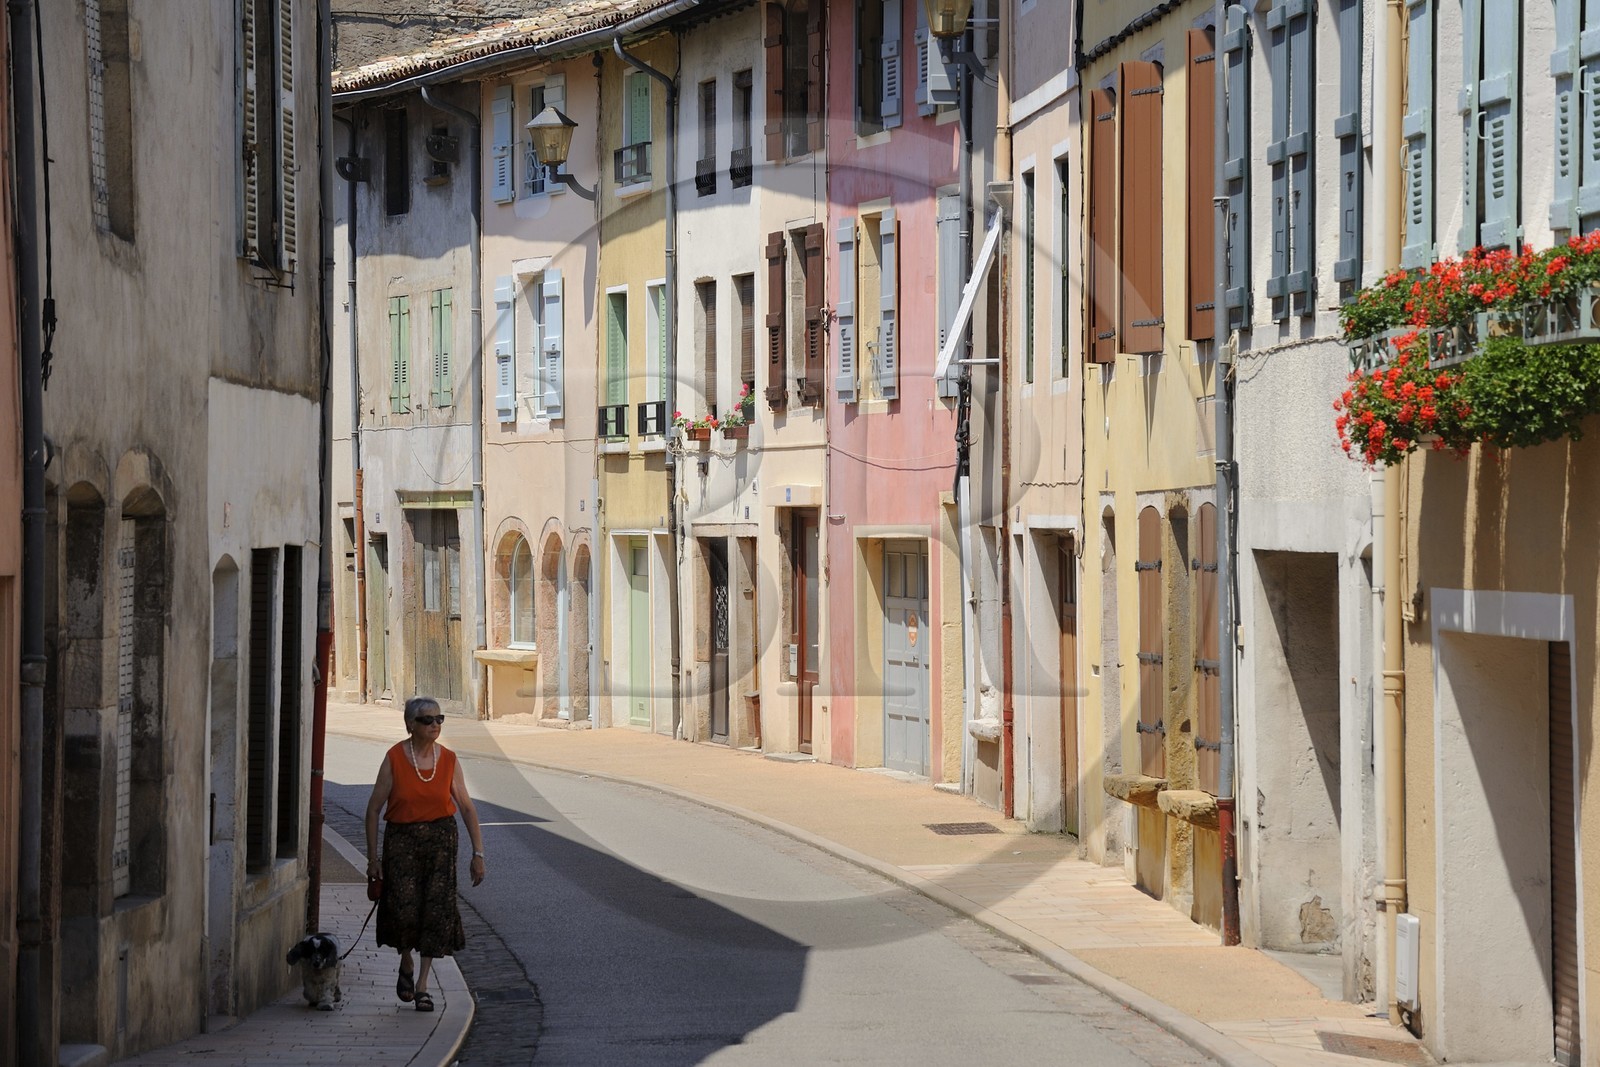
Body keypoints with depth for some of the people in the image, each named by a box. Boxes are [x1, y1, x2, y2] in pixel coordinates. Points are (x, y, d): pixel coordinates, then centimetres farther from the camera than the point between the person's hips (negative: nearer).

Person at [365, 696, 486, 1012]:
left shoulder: (448, 760, 2)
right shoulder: (394, 758, -6)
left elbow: (467, 808, 8)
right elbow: (374, 808, 0)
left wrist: (478, 853, 4)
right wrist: (373, 857, -2)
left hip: (440, 838, 2)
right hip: (401, 839, -2)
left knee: (436, 910, -4)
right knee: (404, 908, -13)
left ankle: (422, 984, 7)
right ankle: (406, 966, 17)